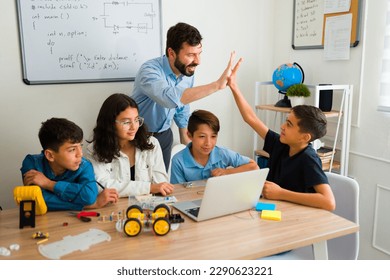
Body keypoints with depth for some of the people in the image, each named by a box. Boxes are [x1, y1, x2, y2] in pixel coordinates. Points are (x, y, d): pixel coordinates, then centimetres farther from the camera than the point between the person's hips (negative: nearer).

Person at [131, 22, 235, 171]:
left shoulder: (188, 72, -6)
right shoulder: (150, 70, -28)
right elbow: (171, 98, -48)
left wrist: (185, 139, 17)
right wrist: (217, 85, -50)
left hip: (164, 135, 5)